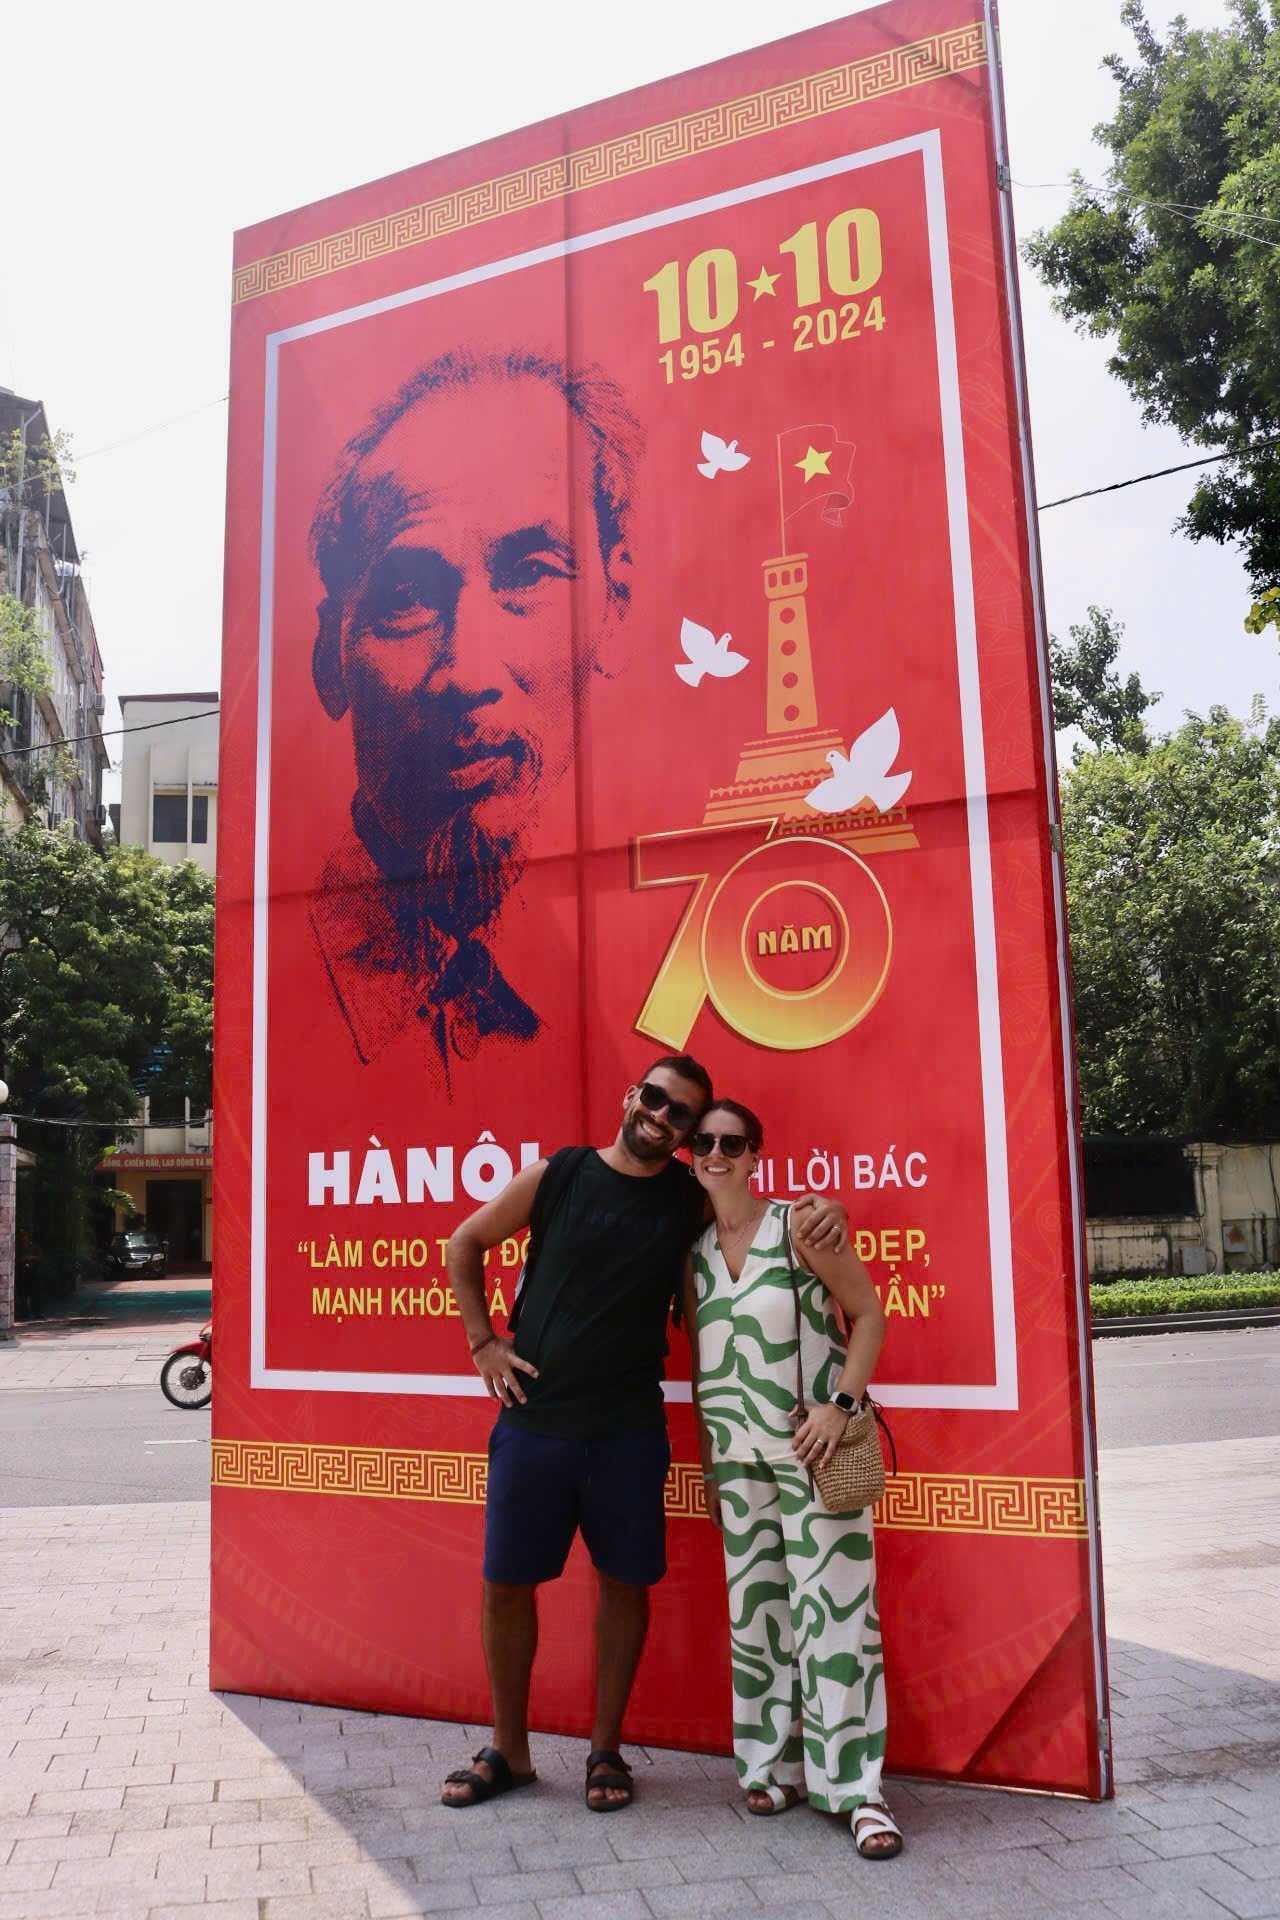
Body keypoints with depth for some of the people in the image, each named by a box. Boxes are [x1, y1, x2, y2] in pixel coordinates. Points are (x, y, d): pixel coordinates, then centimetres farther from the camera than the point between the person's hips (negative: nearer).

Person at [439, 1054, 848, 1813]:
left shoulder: (694, 1199, -1)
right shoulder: (556, 1176, -3)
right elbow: (465, 1245, 9)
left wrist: (824, 1208, -12)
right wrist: (483, 1341, 3)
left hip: (630, 1428, 1)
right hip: (533, 1418, 0)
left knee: (625, 1581, 8)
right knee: (507, 1581, 6)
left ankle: (606, 1750, 27)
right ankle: (510, 1751, 26)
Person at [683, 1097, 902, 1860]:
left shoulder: (799, 1226, -8)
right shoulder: (693, 1250, 6)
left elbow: (868, 1313, -6)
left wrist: (840, 1403, -16)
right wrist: (708, 1460, 12)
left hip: (814, 1447, -4)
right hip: (738, 1456, 5)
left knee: (833, 1608, -5)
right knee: (755, 1611, 8)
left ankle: (858, 1786, 4)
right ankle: (777, 1766, 23)